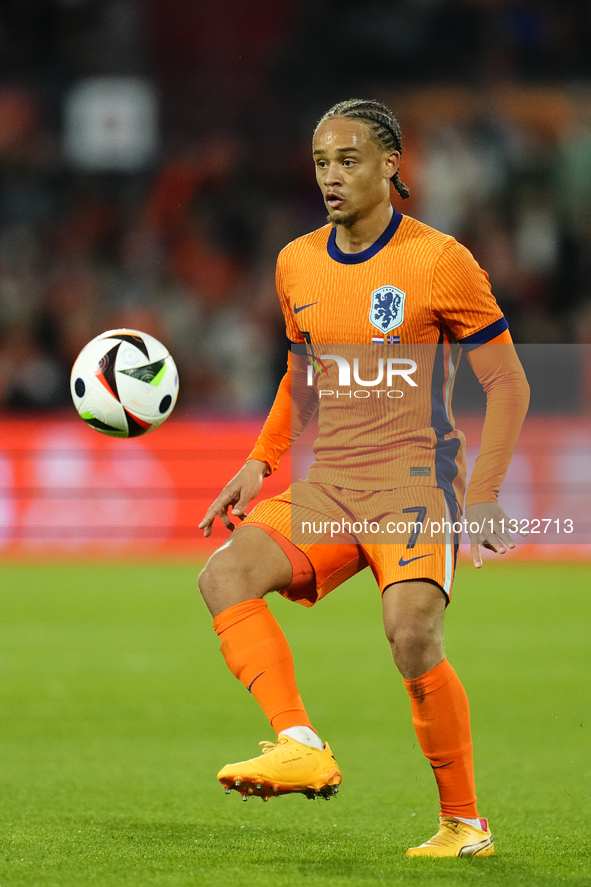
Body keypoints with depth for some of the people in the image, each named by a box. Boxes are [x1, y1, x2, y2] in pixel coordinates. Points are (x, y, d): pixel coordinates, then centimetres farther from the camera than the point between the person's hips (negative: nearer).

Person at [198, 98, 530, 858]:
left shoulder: (439, 262, -6)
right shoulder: (297, 266, 11)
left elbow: (507, 384, -2)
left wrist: (483, 499, -12)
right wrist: (260, 462, 14)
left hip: (416, 481, -6)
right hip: (326, 484, 6)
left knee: (412, 634, -25)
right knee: (225, 575, -20)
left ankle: (464, 823, -8)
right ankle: (302, 748, -28)